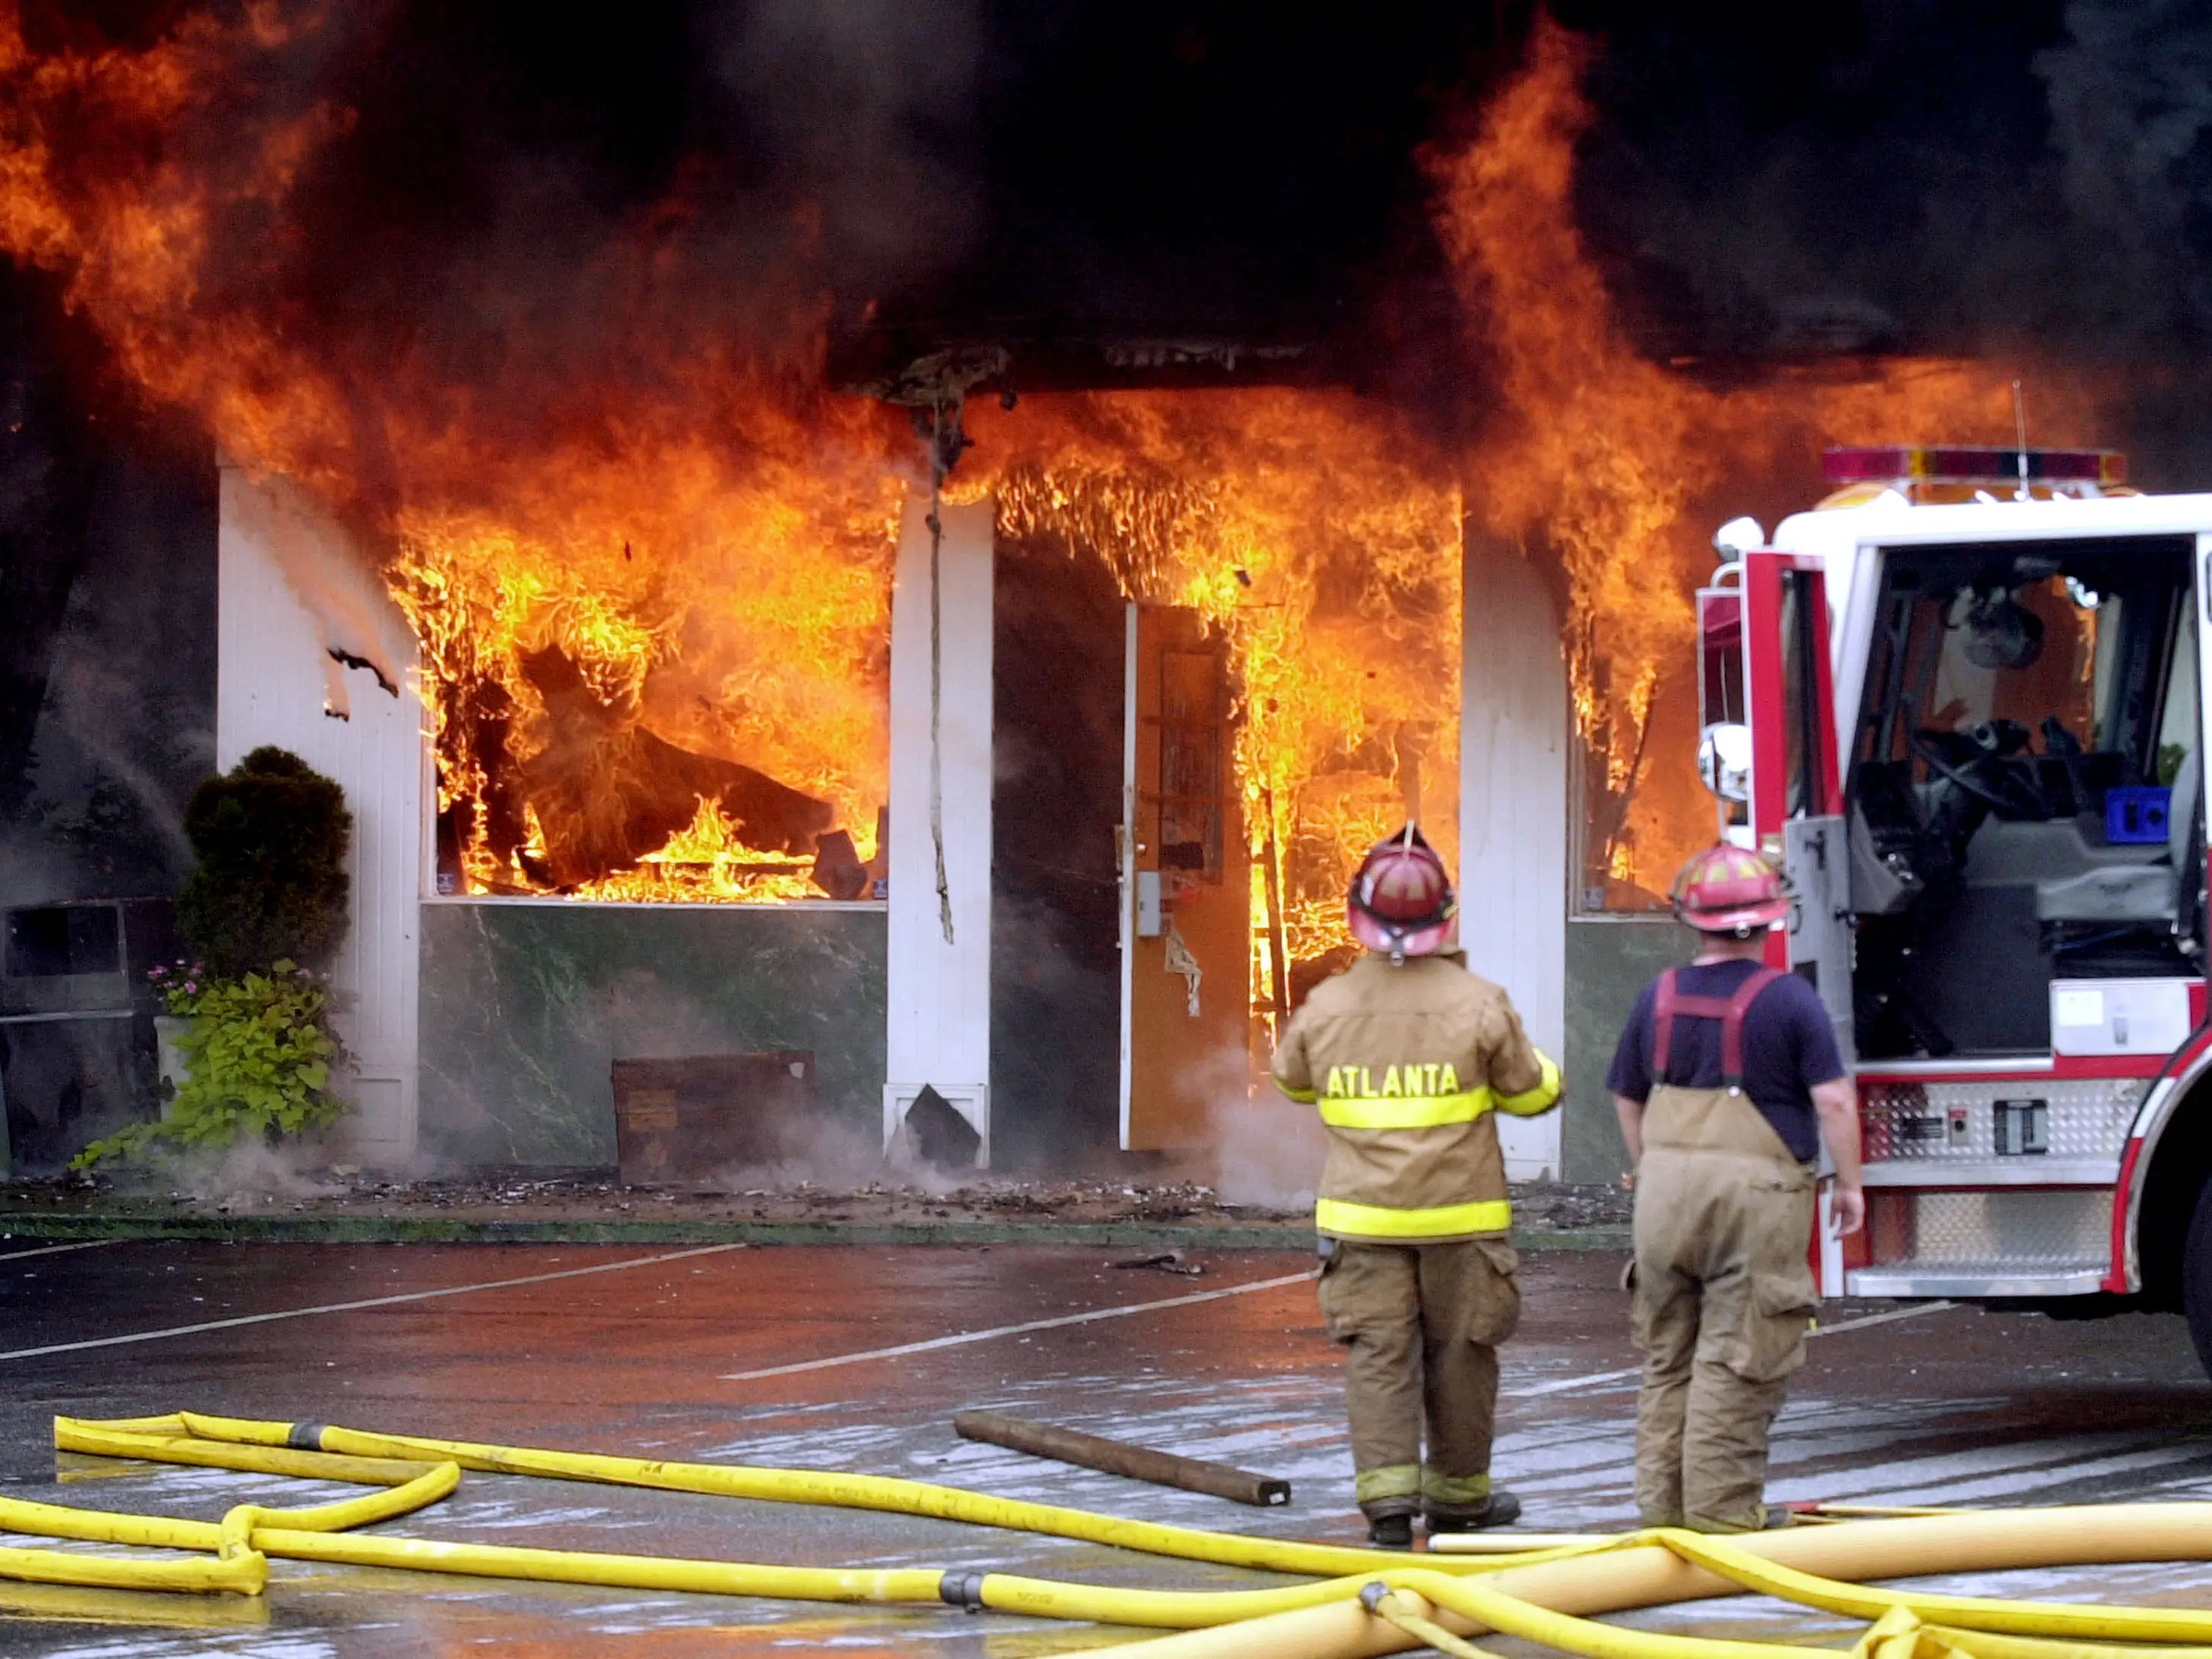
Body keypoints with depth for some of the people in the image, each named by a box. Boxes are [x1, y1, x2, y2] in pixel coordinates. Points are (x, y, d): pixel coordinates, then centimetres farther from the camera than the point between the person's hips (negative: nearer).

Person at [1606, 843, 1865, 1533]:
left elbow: (1628, 1103, 16)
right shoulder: (1788, 999, -7)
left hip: (1667, 1189, 5)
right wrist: (1849, 1183, 1)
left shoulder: (1659, 998, 7)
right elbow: (1833, 1099, -10)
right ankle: (1720, 1510, -3)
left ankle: (1662, 1502, 16)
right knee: (1738, 1359, -2)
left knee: (1667, 1355, 14)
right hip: (1756, 1190, -5)